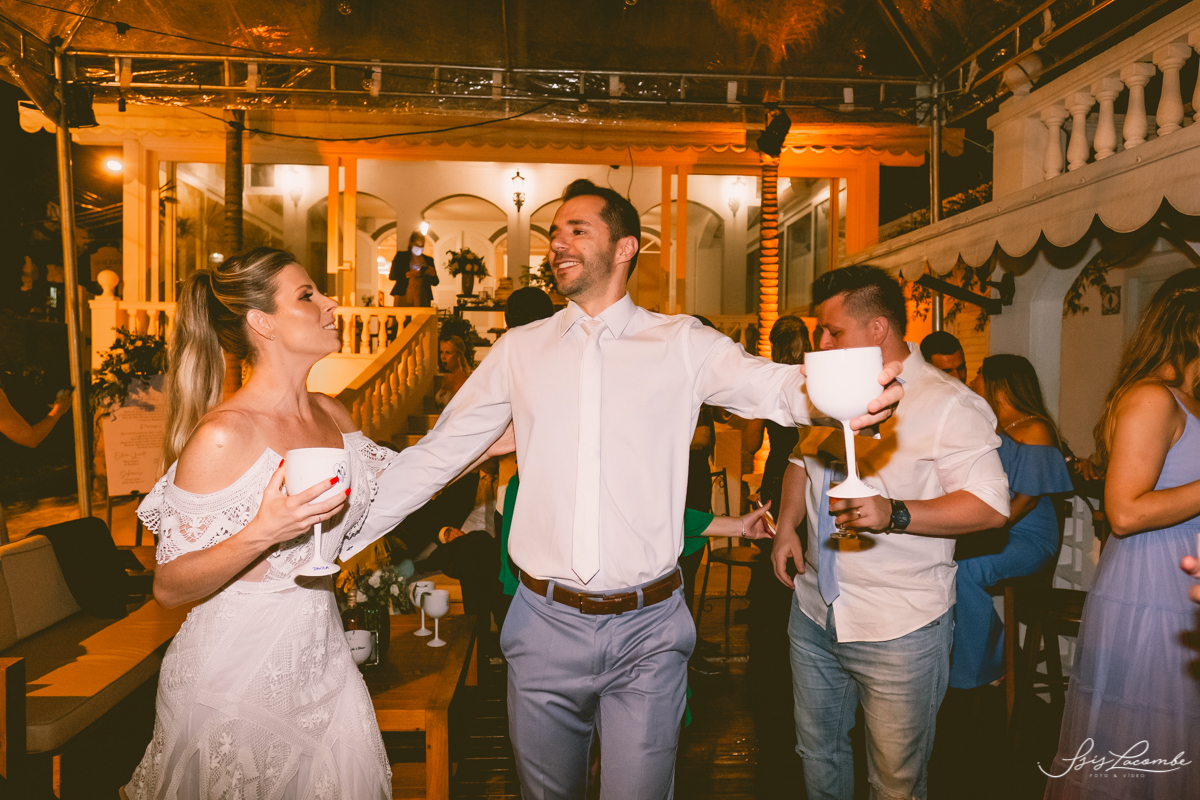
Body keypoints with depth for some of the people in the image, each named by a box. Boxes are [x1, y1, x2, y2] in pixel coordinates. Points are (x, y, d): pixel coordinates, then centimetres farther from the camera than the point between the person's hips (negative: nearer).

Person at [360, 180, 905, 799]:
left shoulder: (681, 344, -2)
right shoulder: (519, 349, 4)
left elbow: (768, 384, -18)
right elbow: (436, 455, 6)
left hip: (648, 630, -2)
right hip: (546, 624, 2)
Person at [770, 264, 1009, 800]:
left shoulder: (949, 404, -13)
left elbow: (990, 506, -17)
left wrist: (893, 514, -30)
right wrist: (787, 525, 6)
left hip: (899, 631, -6)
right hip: (814, 614, 6)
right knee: (817, 754, 21)